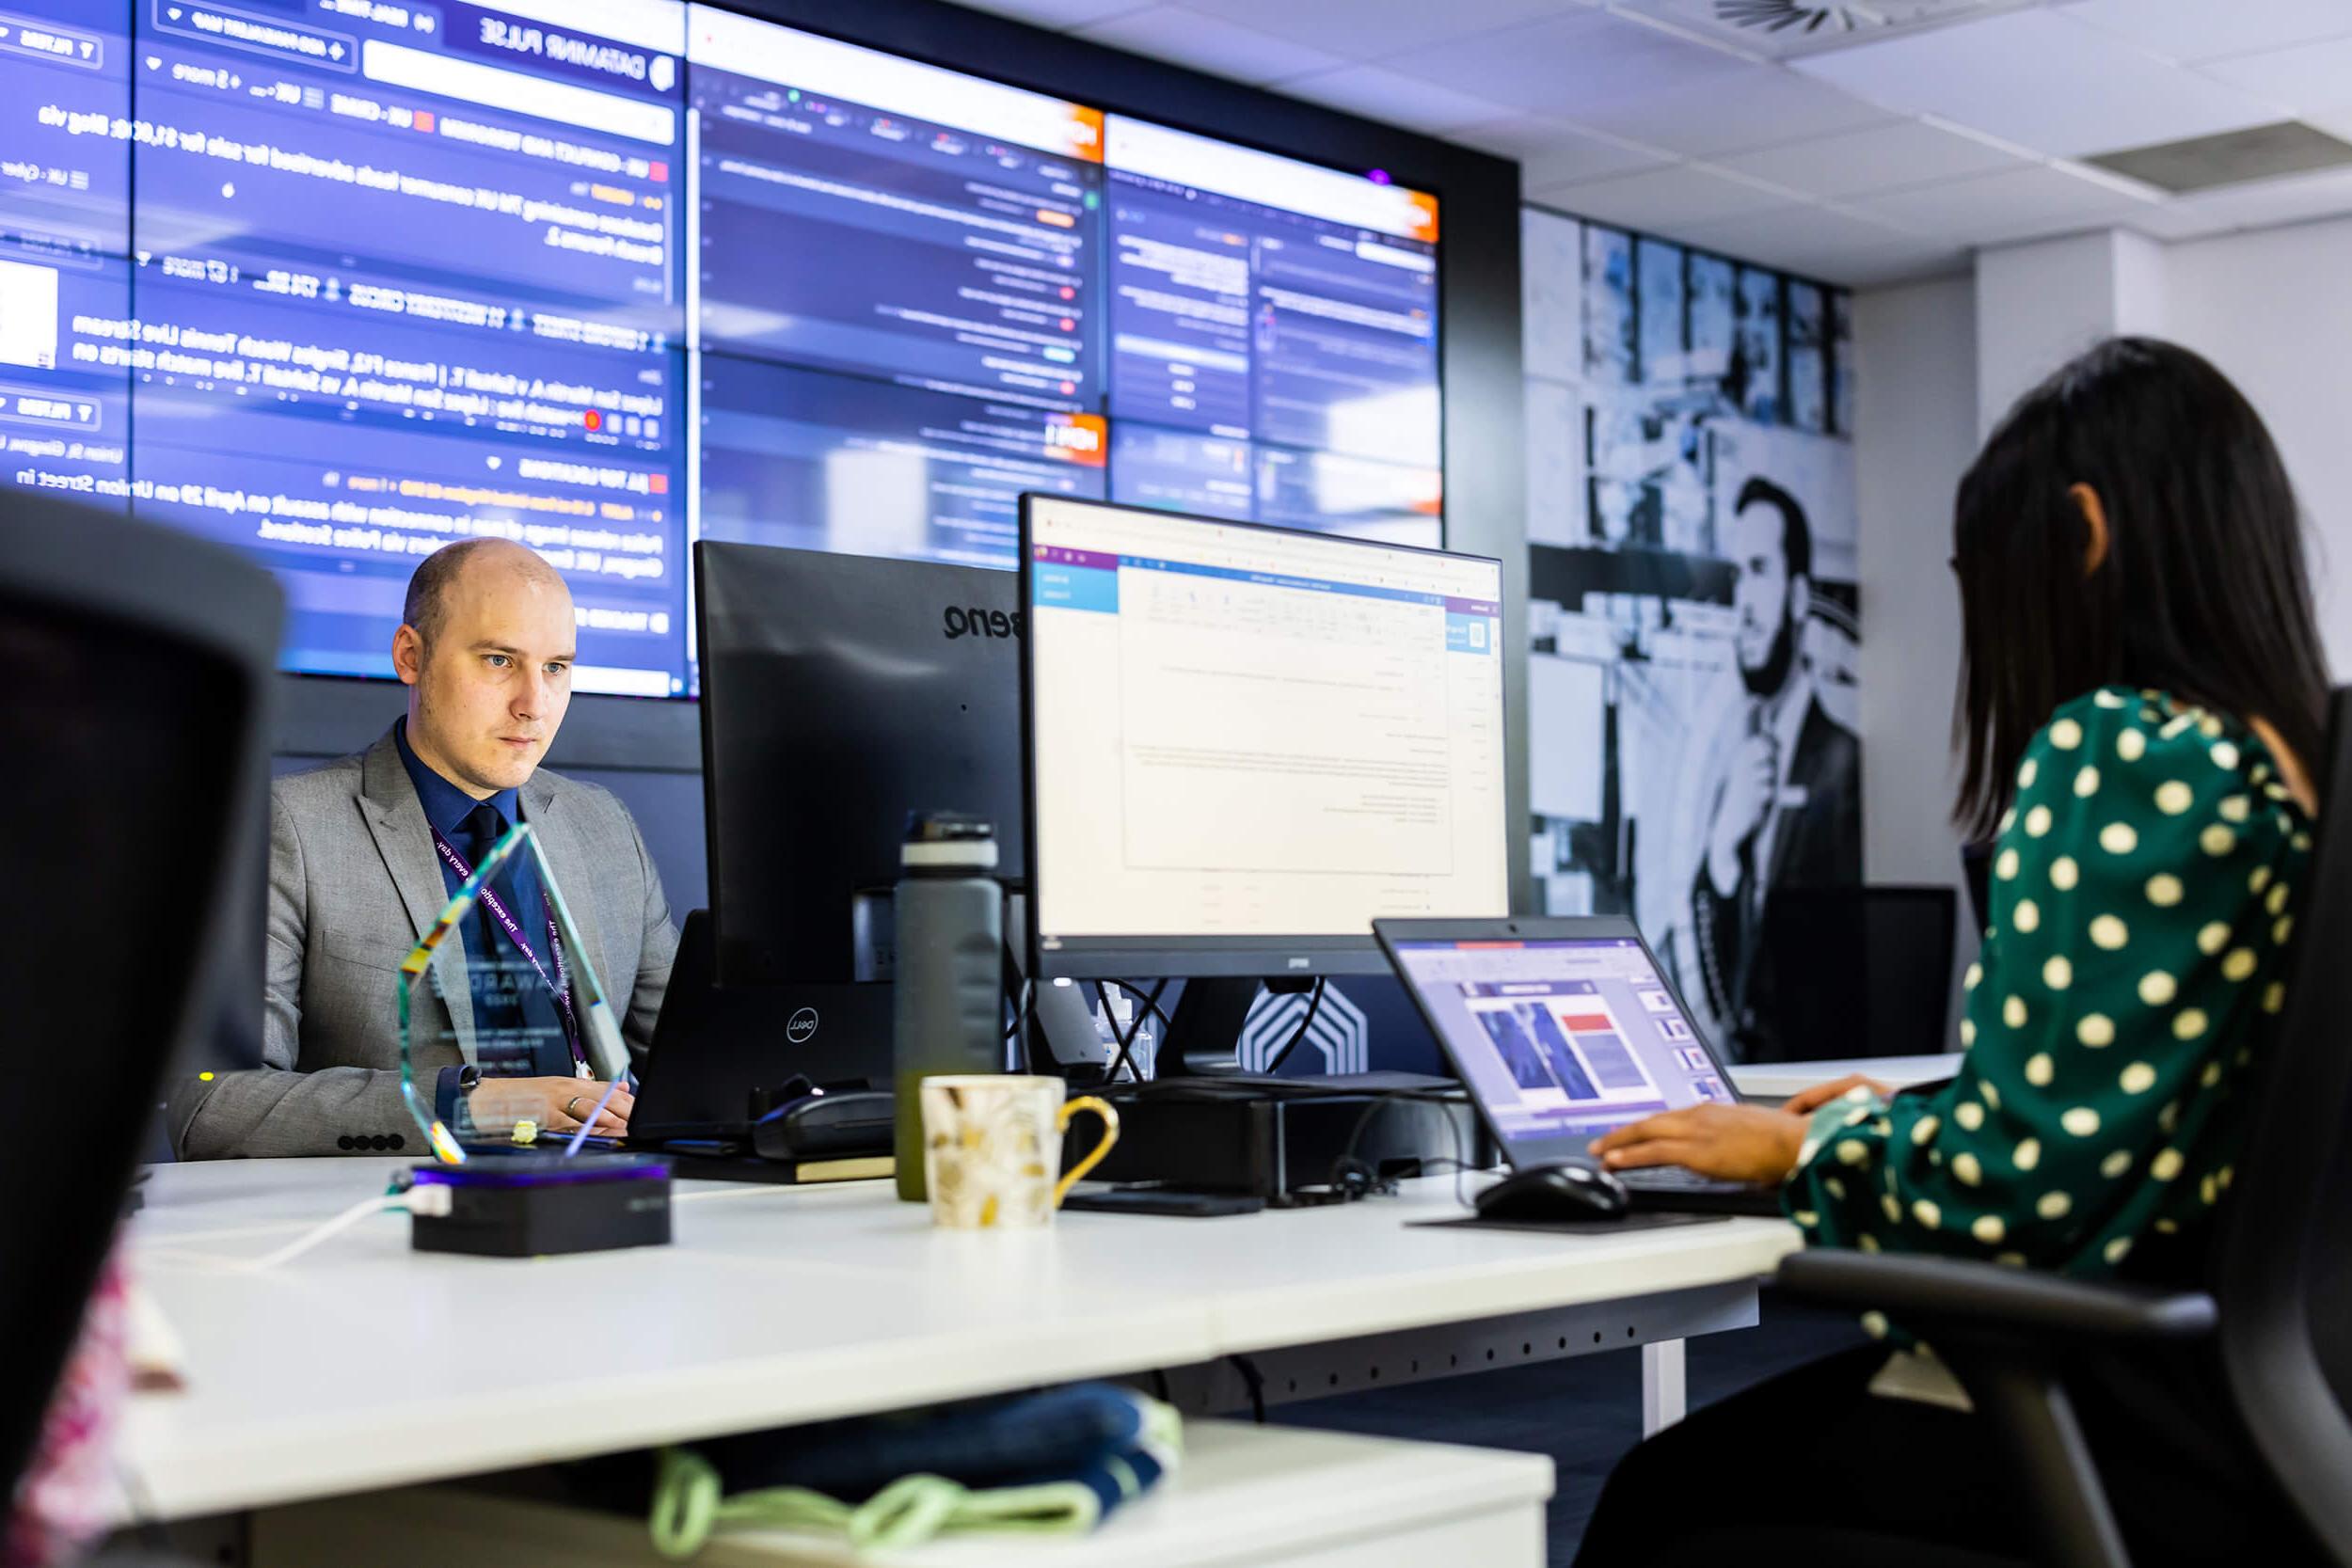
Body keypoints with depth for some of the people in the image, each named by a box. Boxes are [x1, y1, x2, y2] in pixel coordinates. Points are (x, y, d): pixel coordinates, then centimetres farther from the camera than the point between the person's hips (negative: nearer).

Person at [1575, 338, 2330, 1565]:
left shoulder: (2118, 748, -16)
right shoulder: (2296, 764, 10)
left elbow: (2013, 1179, -20)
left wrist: (1806, 1145, -2)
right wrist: (1894, 1122, 23)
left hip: (2140, 1428, -8)